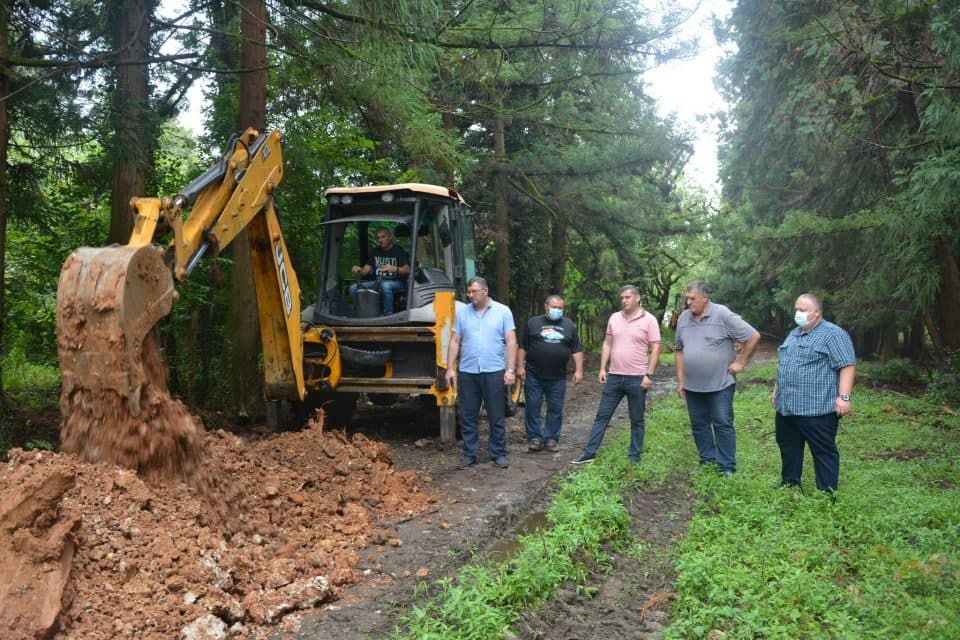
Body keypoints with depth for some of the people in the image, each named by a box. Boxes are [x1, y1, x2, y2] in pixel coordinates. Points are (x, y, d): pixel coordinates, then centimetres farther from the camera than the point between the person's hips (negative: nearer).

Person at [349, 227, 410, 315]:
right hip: (378, 281, 5)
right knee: (353, 288, -13)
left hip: (396, 282, -5)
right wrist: (359, 270, -16)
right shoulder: (375, 250, 13)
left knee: (385, 285, -41)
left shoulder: (398, 250, -4)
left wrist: (395, 269, -35)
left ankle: (388, 316, -34)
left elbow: (407, 269, -15)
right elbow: (367, 268, 7)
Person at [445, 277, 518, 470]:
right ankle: (469, 454, 18)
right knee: (468, 417, 7)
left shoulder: (503, 311, 1)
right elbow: (455, 342, 9)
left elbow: (511, 342, -1)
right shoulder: (462, 313, 8)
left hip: (494, 372, -2)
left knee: (497, 417, 5)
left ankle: (498, 454, 17)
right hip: (467, 372, 2)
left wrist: (510, 370, -8)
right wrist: (450, 368, 3)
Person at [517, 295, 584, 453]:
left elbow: (577, 350, 8)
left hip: (558, 378, 1)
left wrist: (578, 370, -1)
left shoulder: (569, 325, 10)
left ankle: (551, 439, 16)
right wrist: (520, 366, -3)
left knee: (555, 409, 5)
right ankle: (534, 438, 11)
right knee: (532, 407, 1)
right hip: (533, 376, -1)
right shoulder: (533, 323, 4)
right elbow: (522, 347, 4)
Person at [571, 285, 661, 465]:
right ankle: (589, 453, 11)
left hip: (637, 379, -4)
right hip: (614, 377, 4)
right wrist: (602, 368, 6)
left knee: (636, 420, 7)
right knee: (602, 415, 6)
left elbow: (655, 349, -8)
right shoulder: (614, 318, 8)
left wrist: (649, 375, -13)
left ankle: (634, 457, 18)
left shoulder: (649, 320, -6)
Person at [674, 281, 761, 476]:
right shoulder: (684, 318, 4)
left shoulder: (722, 315, -13)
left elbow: (753, 336, -11)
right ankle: (707, 460, 26)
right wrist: (680, 381, 8)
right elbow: (680, 350, 11)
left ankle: (727, 467, 11)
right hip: (693, 386, 5)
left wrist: (741, 363, -8)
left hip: (720, 384, -5)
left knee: (723, 424, 1)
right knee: (698, 424, 12)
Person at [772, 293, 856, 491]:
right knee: (788, 448, 17)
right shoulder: (793, 334, 17)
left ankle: (827, 493, 8)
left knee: (824, 452, 1)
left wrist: (843, 396, -22)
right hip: (786, 407, 9)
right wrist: (776, 389, 25)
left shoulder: (833, 334, -10)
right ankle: (789, 484, 30)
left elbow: (847, 365, -16)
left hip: (816, 409, -8)